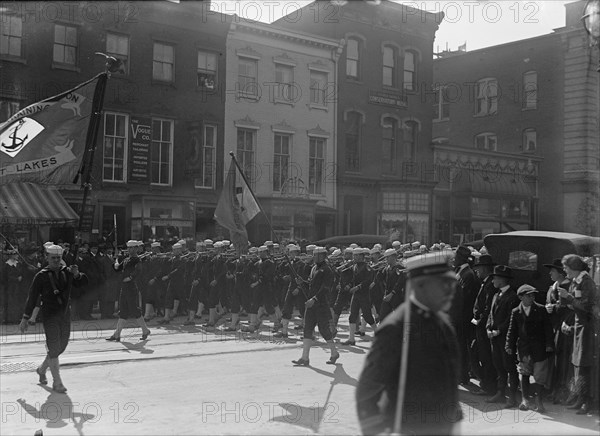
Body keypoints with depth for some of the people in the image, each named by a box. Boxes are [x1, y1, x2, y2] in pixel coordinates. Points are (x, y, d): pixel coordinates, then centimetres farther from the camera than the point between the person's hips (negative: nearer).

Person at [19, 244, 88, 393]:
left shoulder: (67, 272, 6)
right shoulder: (41, 276, -4)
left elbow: (83, 283, 3)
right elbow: (32, 297, -2)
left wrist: (77, 274, -17)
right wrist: (25, 318, -1)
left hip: (65, 314, 5)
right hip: (50, 315, -5)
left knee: (61, 346, 14)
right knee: (54, 348, -7)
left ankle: (42, 369, 38)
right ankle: (57, 382, 1)